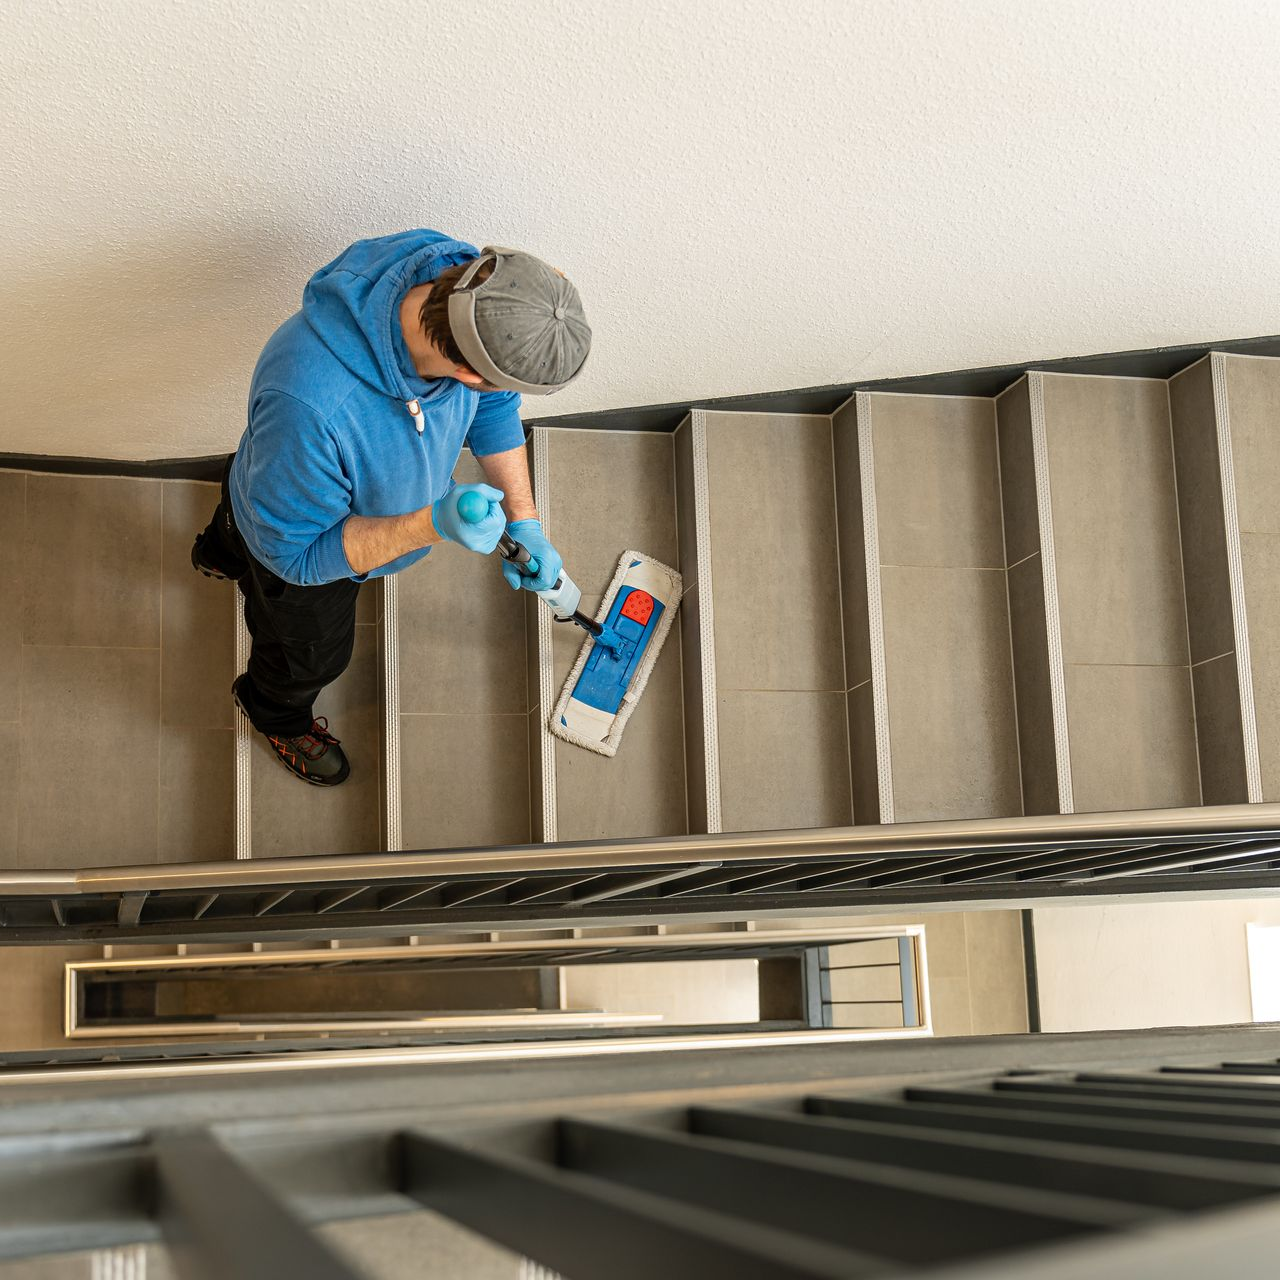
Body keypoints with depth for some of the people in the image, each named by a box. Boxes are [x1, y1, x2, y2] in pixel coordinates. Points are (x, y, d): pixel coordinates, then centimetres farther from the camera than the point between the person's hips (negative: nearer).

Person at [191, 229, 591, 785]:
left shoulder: (455, 271, -34)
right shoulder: (309, 405, -53)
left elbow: (493, 405, -11)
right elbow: (300, 552, -34)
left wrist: (524, 520, -12)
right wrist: (432, 525, -46)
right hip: (302, 544, -5)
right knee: (311, 654, 29)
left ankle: (222, 551, 77)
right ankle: (277, 712, 65)